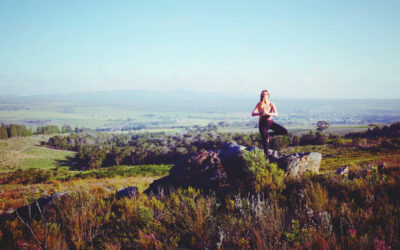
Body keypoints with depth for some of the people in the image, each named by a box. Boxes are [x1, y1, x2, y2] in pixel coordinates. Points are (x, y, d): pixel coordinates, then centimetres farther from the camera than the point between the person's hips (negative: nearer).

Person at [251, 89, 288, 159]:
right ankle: (266, 156, 10)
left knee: (285, 131, -11)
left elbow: (276, 114, -17)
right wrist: (261, 113, -36)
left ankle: (269, 135, 6)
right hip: (262, 124, -2)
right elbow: (252, 114, -18)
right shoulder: (259, 104, -7)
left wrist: (267, 113, -34)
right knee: (265, 140, -7)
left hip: (270, 122, 2)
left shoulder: (271, 104, -3)